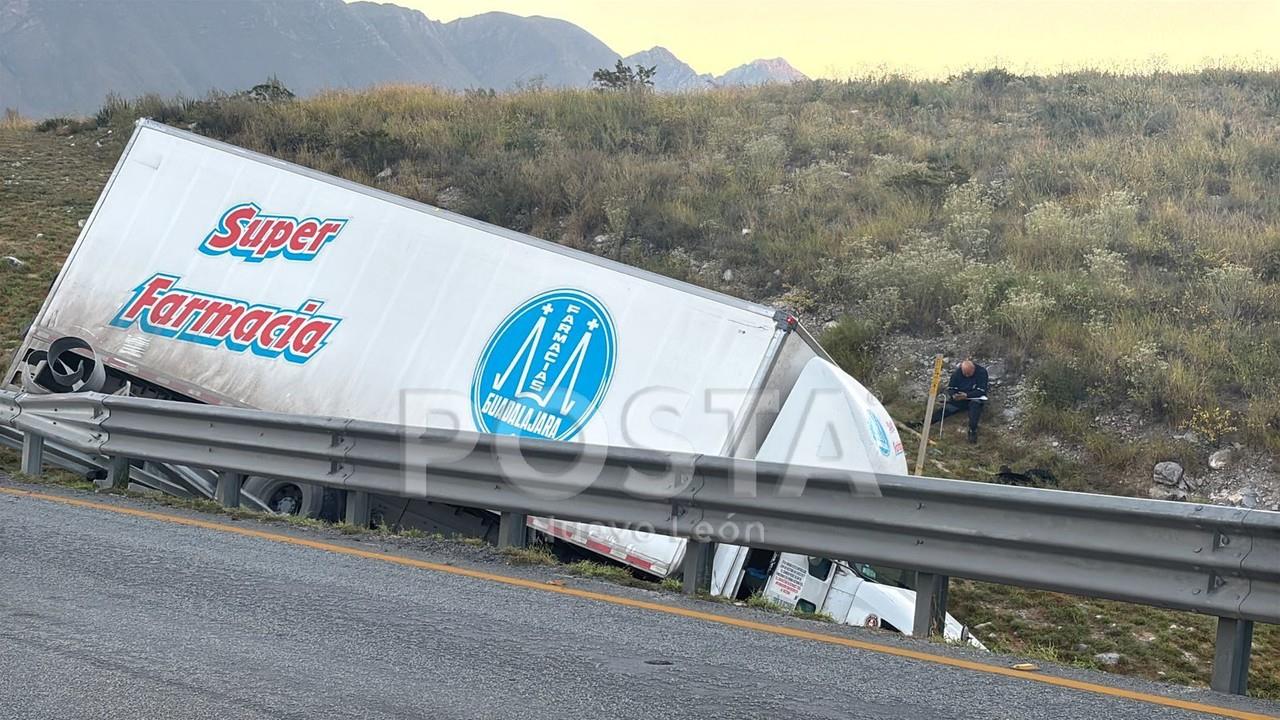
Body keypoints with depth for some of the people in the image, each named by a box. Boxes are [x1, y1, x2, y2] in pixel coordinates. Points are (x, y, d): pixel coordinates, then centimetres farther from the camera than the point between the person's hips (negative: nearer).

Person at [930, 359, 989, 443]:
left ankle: (973, 430, -45)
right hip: (959, 398, 3)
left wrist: (967, 395, -32)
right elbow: (950, 388, -2)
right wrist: (953, 395, -27)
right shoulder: (957, 372, -6)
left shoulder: (981, 372, -16)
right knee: (945, 408, -17)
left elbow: (981, 391, -20)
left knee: (975, 405, -38)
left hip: (975, 398, -3)